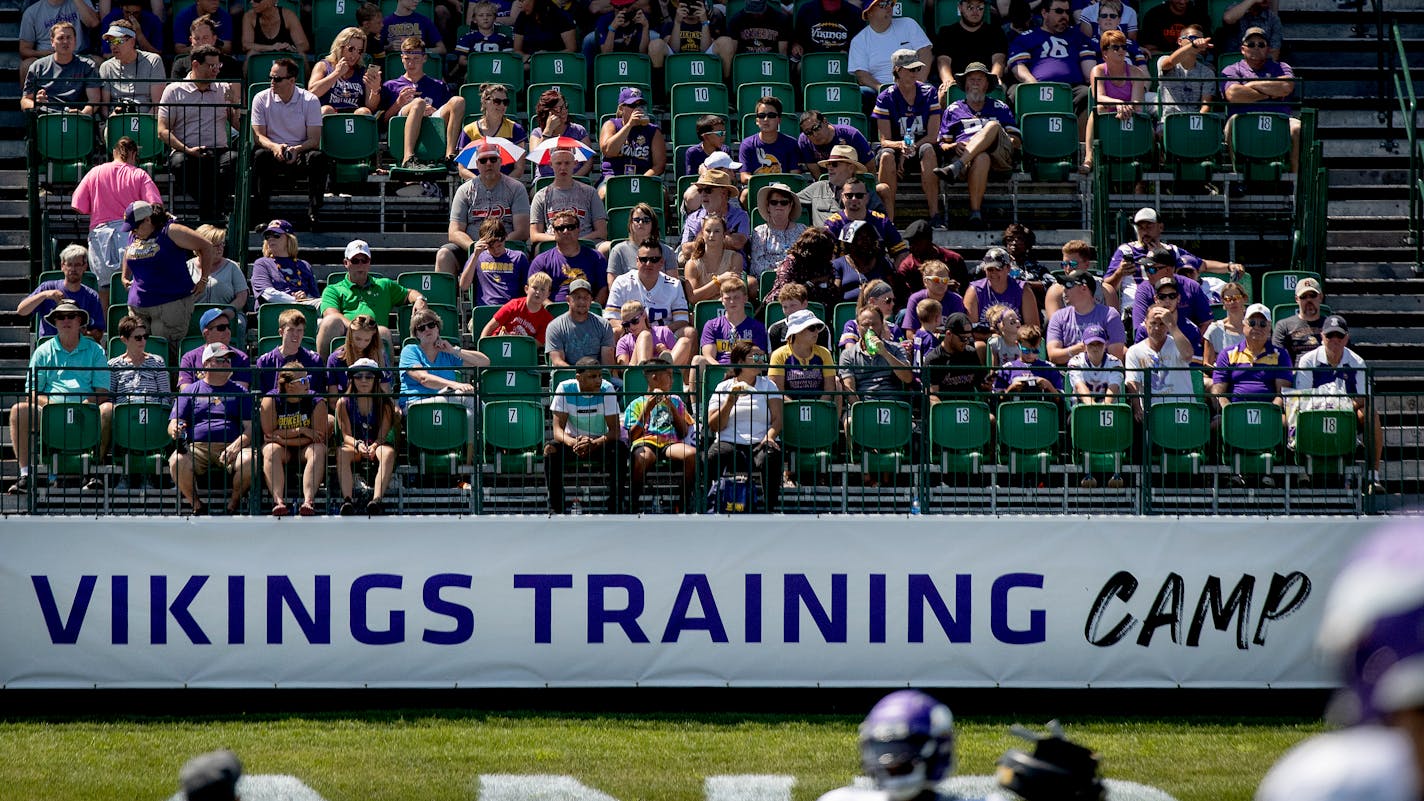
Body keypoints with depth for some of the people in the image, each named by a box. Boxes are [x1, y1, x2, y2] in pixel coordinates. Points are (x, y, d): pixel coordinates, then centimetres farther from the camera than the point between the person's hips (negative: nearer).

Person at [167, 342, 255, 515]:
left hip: (231, 446, 0)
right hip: (197, 447, 0)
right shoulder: (190, 392, 18)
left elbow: (250, 427, 9)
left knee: (248, 460, -33)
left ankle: (233, 505, -11)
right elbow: (173, 424, 11)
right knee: (177, 462, -33)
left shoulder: (239, 392, 19)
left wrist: (236, 445, -12)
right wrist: (175, 431, -16)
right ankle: (197, 506, -12)